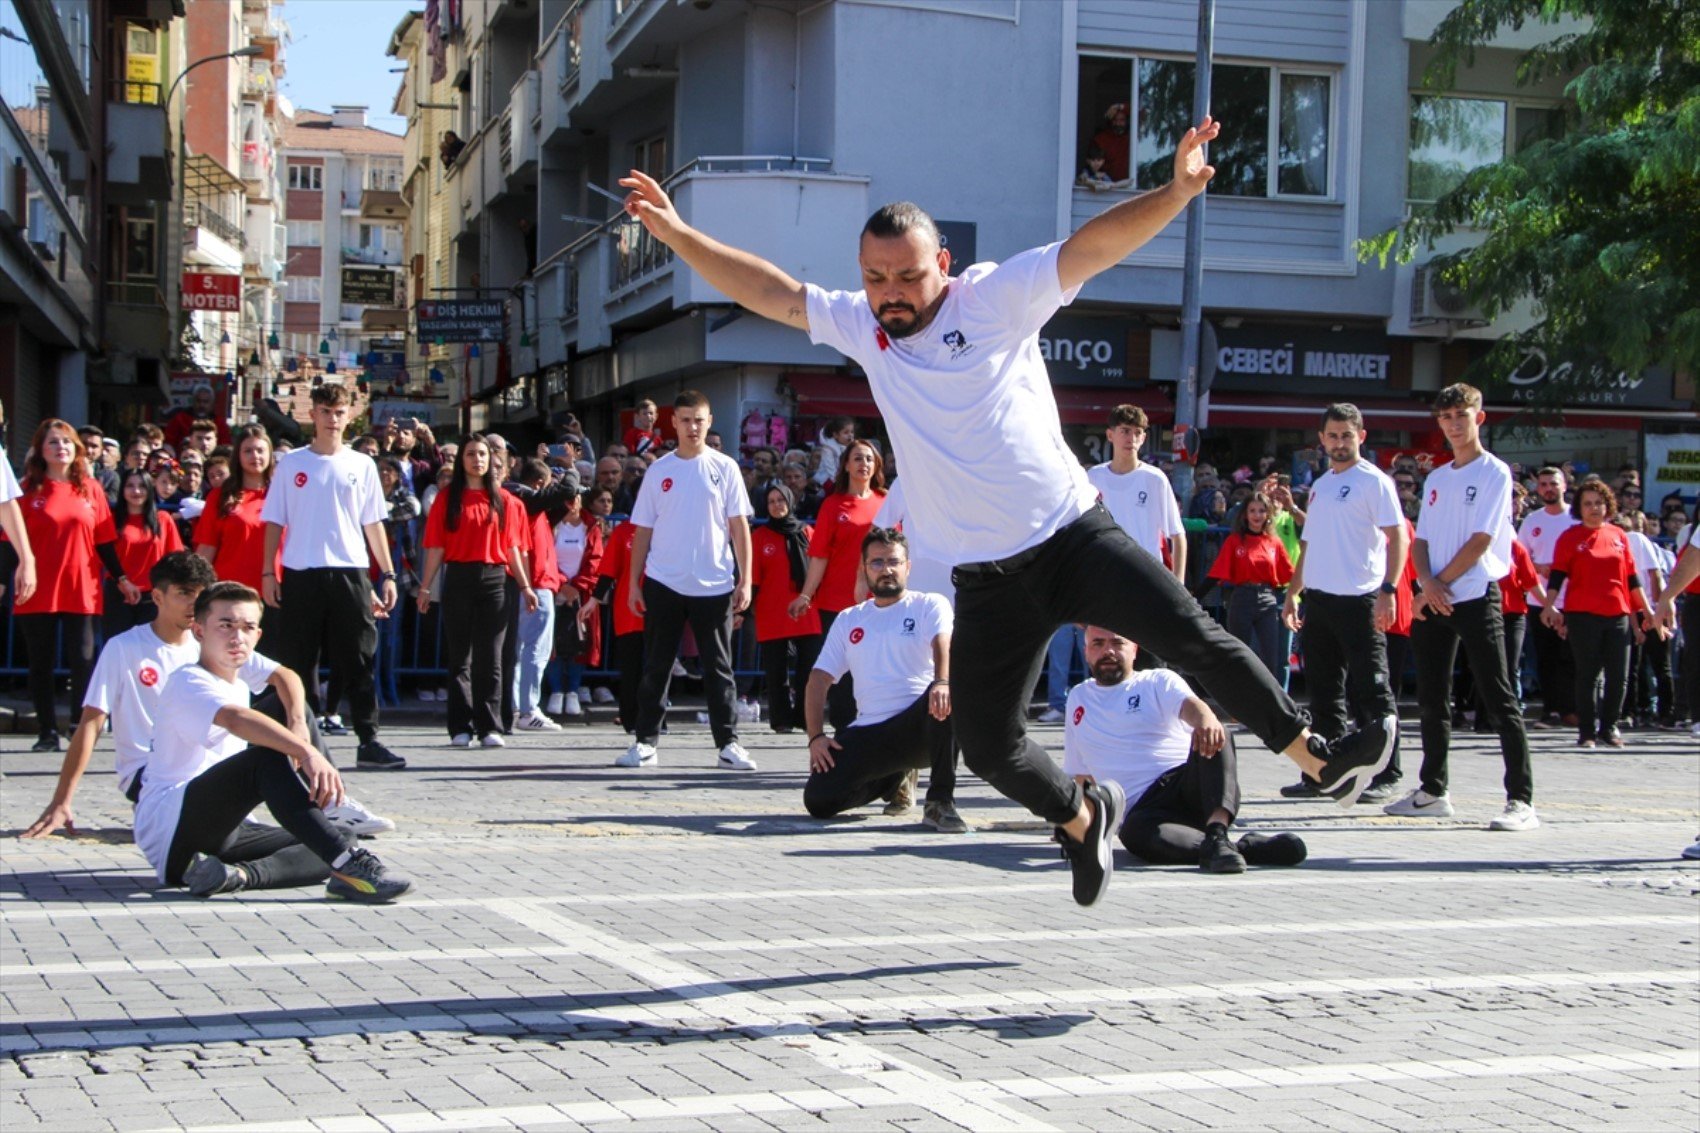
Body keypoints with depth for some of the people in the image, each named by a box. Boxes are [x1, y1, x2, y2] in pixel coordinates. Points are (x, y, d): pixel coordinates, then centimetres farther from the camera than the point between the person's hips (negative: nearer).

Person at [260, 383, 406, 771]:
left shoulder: (361, 466, 9)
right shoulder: (291, 464, 6)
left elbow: (374, 523, 11)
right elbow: (274, 522, 7)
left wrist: (387, 575, 4)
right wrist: (268, 573, -1)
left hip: (350, 573, 0)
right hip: (300, 575, 0)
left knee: (358, 661, -2)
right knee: (298, 662, 3)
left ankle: (368, 741, -1)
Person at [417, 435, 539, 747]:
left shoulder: (503, 500, 9)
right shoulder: (447, 498, 5)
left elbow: (512, 547, 10)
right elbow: (436, 547, 3)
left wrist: (525, 586, 6)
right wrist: (426, 586, -3)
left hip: (494, 579, 1)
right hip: (458, 579, -1)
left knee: (490, 657, -1)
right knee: (459, 656, 2)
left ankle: (490, 727, 0)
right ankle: (461, 728, 4)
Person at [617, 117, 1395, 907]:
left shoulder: (997, 298, -6)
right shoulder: (858, 326, 6)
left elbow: (1094, 245, -14)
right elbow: (769, 291, 9)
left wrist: (1176, 191, -29)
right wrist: (676, 233, 1)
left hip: (1073, 536, -3)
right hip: (985, 579, 4)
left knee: (1191, 636, -20)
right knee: (986, 746, 1)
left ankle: (1320, 761, -7)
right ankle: (1084, 818, 30)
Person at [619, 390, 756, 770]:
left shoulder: (725, 468, 3)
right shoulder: (659, 471, 6)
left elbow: (739, 526, 2)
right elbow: (643, 530, 8)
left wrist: (745, 580, -5)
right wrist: (633, 582, 2)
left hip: (714, 584, -1)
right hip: (663, 583, 1)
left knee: (718, 667, 3)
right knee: (656, 666, 5)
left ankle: (728, 743, 7)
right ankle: (645, 741, 11)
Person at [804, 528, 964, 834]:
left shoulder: (930, 605, 5)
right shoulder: (848, 620, 18)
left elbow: (943, 646, -17)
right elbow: (819, 679, 14)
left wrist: (942, 682, -40)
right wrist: (816, 736, -1)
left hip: (919, 726, -4)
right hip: (868, 734, 4)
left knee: (946, 695, -37)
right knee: (818, 799, -16)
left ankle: (941, 802, -26)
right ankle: (893, 779, 17)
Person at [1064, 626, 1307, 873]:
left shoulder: (1159, 681, 12)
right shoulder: (1078, 698, 23)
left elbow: (1188, 703, -13)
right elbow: (1081, 773, 30)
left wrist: (1205, 719, -36)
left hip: (1189, 782, 0)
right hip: (1143, 807, 0)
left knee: (1212, 736, -33)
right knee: (1135, 832, -38)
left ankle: (1217, 832, -52)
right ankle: (1247, 848, -43)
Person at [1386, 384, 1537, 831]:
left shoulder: (1494, 473, -3)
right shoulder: (1436, 479, 17)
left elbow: (1480, 541, -11)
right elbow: (1421, 541, 13)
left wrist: (1441, 584, -10)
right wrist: (1427, 582, -6)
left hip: (1477, 597, -7)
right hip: (1432, 603, 7)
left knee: (1499, 699, -10)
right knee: (1432, 700, 10)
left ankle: (1521, 799, -11)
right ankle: (1433, 791, 20)